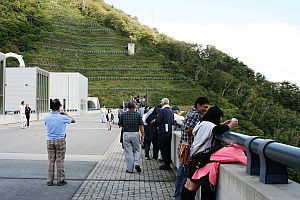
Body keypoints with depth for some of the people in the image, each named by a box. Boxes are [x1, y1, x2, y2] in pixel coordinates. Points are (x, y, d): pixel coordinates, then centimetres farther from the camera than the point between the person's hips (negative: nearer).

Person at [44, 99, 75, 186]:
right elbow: (73, 120, 4)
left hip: (49, 140, 3)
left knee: (50, 161, 9)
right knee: (60, 161, 4)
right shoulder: (63, 117, -12)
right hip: (60, 140, -3)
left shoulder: (47, 117, -3)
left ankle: (49, 181, 13)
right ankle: (60, 180, 10)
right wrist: (66, 114, 19)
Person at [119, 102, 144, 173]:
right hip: (135, 134, -1)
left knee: (128, 152, 6)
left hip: (126, 134, 1)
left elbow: (120, 125, 9)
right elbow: (141, 126, -5)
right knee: (137, 150, 16)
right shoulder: (138, 114, -3)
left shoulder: (123, 115, 2)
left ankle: (130, 169, 8)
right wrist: (142, 135, 3)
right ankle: (136, 164, -2)